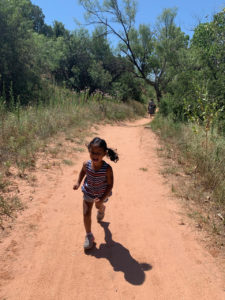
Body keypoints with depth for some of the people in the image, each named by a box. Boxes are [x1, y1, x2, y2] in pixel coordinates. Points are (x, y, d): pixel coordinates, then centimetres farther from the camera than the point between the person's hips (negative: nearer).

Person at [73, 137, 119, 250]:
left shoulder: (107, 169, -35)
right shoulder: (86, 164, -26)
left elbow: (110, 184, -24)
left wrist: (102, 198, -30)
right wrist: (78, 182, -13)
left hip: (102, 194, -1)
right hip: (88, 192, 1)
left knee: (99, 206, 29)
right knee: (86, 213, -2)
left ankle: (102, 209, 69)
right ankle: (89, 235, 19)